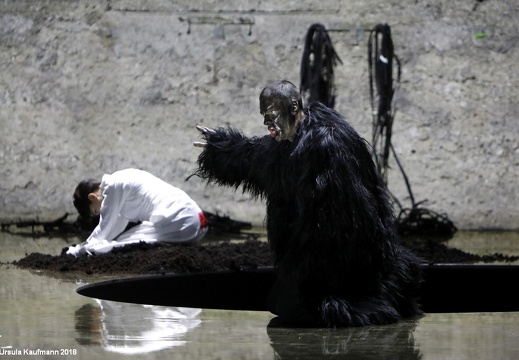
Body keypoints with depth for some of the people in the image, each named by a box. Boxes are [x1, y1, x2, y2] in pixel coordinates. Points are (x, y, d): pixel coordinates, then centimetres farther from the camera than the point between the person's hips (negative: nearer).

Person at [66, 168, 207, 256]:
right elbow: (116, 227, 28)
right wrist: (84, 247, 28)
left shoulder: (113, 185, -4)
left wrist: (77, 251, 8)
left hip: (176, 222, -10)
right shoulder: (122, 180, 23)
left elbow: (105, 228, -2)